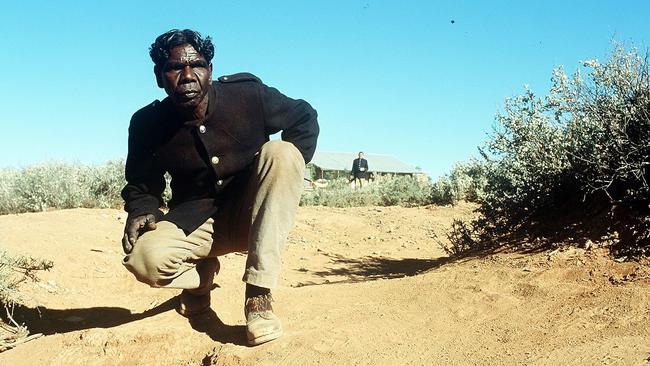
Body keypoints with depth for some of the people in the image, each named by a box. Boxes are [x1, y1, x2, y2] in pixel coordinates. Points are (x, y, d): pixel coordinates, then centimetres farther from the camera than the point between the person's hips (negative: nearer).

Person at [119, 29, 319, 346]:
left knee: (280, 153, -29)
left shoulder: (248, 96, -13)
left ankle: (258, 296, -30)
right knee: (144, 258, -32)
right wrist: (141, 210, -17)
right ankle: (201, 274, 10)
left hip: (251, 216, 0)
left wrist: (289, 170, -11)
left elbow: (304, 117, 3)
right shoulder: (147, 124, -9)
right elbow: (141, 183, 6)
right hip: (195, 223, 0)